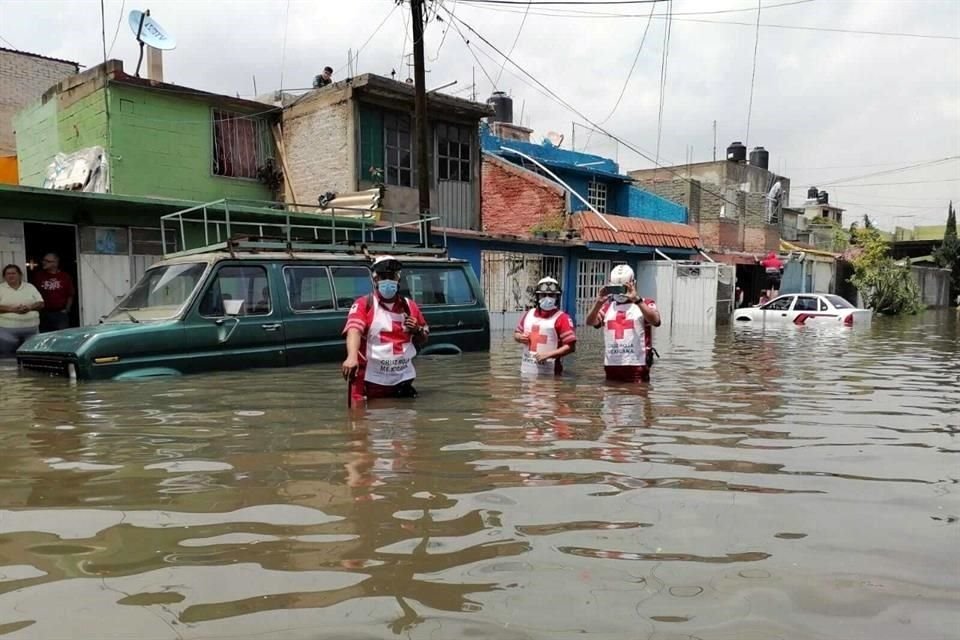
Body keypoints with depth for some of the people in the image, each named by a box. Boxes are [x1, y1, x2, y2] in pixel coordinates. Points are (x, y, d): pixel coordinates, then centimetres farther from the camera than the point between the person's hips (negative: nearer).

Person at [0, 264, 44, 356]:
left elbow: (41, 303, 7)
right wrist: (12, 309, -20)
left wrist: (30, 307, -13)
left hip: (31, 328, 3)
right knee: (8, 355, -4)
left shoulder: (30, 287, 11)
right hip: (7, 329, -3)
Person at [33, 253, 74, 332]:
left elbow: (70, 295, 8)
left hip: (61, 313, -1)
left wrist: (67, 309, 2)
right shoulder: (38, 276, 3)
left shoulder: (65, 276, 2)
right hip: (44, 314, 1)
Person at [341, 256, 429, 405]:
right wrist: (352, 357, -40)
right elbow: (354, 331, -21)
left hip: (403, 381, 5)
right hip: (371, 382, -4)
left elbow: (423, 342, 19)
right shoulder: (363, 304, -3)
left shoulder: (410, 306, 11)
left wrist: (417, 330, -5)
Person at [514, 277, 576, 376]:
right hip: (527, 370, 6)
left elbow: (570, 346, -14)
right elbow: (517, 334, 22)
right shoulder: (529, 314, 9)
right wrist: (520, 337, -2)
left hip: (549, 373, -6)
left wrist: (548, 354, -20)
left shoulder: (561, 318, -8)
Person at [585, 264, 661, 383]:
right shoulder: (608, 306, 12)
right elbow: (590, 322, -1)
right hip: (611, 365, 5)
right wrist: (599, 303, -17)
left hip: (636, 366, -4)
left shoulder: (645, 303, 0)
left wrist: (636, 299, -26)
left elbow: (655, 321, -19)